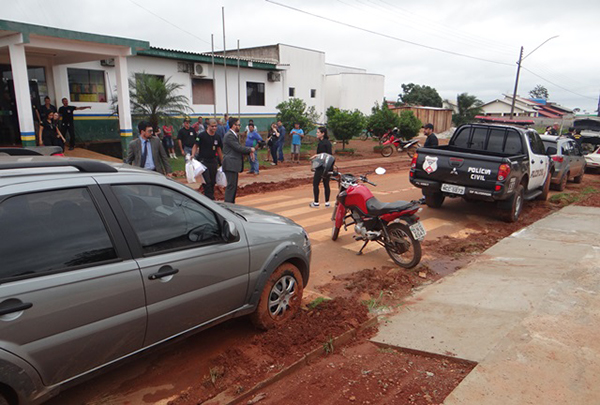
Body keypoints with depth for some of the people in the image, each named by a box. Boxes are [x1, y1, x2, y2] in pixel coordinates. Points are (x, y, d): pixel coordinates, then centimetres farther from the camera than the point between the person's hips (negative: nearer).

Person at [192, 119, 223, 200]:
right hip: (203, 161, -5)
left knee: (212, 182, 8)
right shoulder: (202, 135, -6)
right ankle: (210, 199, -9)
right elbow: (196, 146, -3)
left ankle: (209, 198, 20)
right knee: (207, 182, -10)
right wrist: (193, 155, -18)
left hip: (213, 162, 5)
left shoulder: (217, 137, 8)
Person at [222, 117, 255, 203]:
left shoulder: (234, 135, 18)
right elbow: (238, 148, -20)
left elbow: (238, 148, 19)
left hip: (234, 165, 10)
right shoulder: (229, 135, -14)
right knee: (231, 185, -10)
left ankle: (231, 203, 20)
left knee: (234, 186, 13)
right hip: (230, 165, -10)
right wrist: (250, 149, -7)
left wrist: (249, 152, 4)